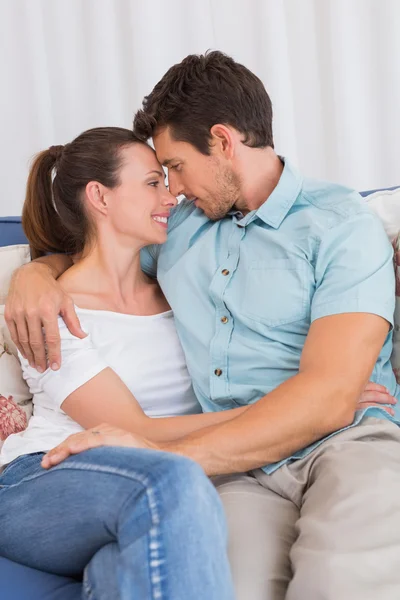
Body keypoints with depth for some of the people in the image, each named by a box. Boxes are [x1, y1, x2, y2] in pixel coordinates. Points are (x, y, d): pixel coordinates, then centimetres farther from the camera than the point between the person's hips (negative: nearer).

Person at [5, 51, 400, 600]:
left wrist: (170, 457, -18)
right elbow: (79, 252, 37)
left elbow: (328, 396, -11)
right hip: (240, 471, 3)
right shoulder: (178, 226, 22)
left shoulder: (341, 223, 1)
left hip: (348, 441, -2)